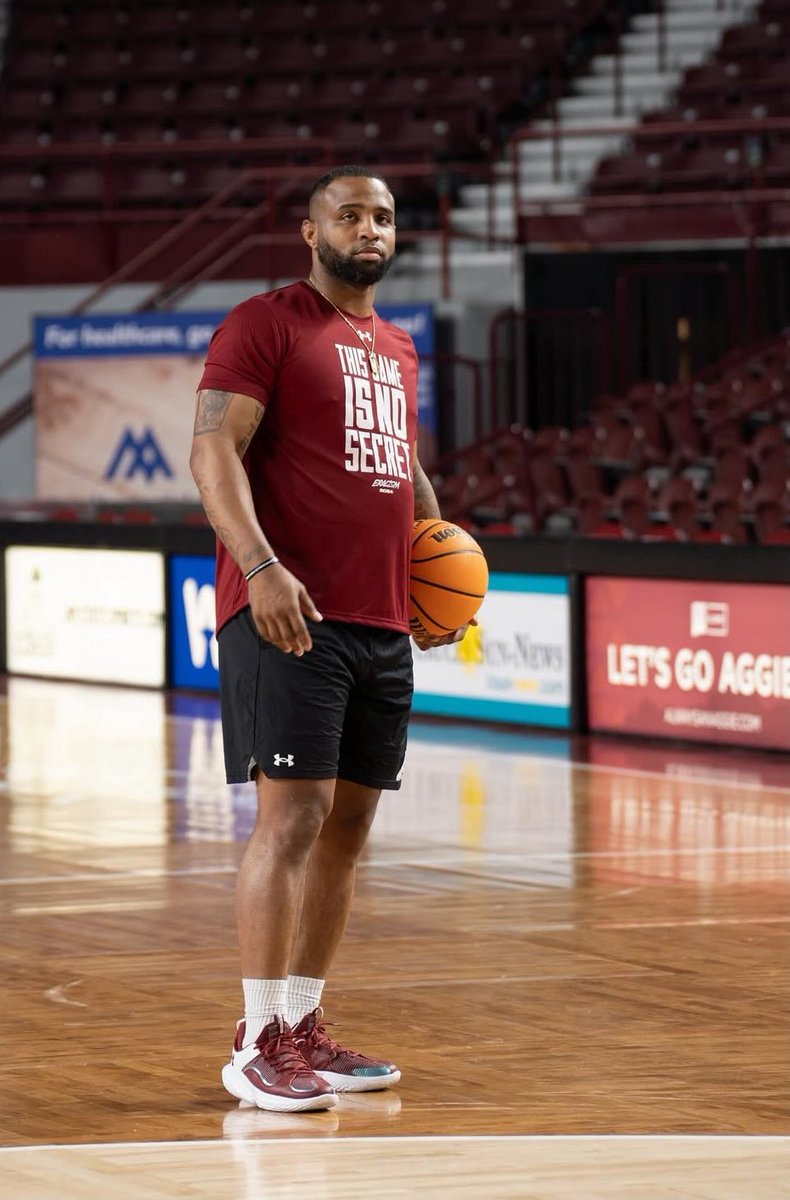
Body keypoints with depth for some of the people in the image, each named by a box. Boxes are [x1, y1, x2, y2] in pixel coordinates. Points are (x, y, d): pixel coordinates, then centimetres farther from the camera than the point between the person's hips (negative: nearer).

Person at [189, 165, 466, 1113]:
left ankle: (305, 1026, 17)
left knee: (349, 824, 9)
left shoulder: (397, 350, 20)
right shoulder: (266, 324, -4)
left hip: (382, 622, 8)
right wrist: (260, 566, -26)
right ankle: (257, 1043, -9)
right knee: (292, 813, -13)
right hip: (288, 611, -8)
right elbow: (213, 450, -13)